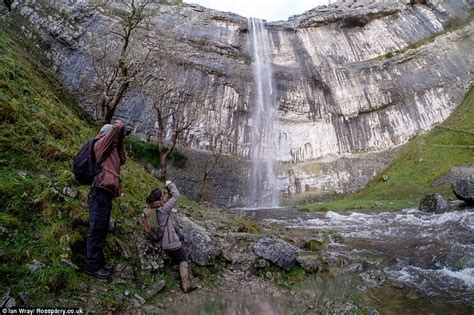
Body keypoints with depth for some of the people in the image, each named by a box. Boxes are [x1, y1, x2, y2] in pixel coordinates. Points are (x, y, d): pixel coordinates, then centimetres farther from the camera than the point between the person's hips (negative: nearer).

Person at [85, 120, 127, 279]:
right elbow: (118, 127, -14)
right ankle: (92, 266, 4)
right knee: (96, 231, -4)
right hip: (100, 193, -10)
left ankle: (99, 263, 25)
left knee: (101, 231, 15)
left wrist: (120, 142, 20)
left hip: (105, 194, 10)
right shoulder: (101, 144, -4)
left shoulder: (110, 149, 22)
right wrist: (119, 123, 9)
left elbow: (122, 160, 25)